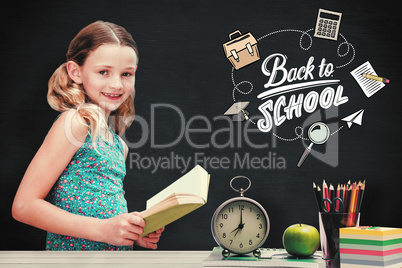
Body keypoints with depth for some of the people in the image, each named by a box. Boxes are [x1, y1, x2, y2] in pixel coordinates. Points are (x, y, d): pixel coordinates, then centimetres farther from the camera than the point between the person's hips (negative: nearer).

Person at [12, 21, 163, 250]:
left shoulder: (119, 145, 11)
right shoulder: (76, 122, -11)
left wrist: (135, 233, 1)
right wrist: (102, 229, -20)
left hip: (117, 249, 6)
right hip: (76, 251, -6)